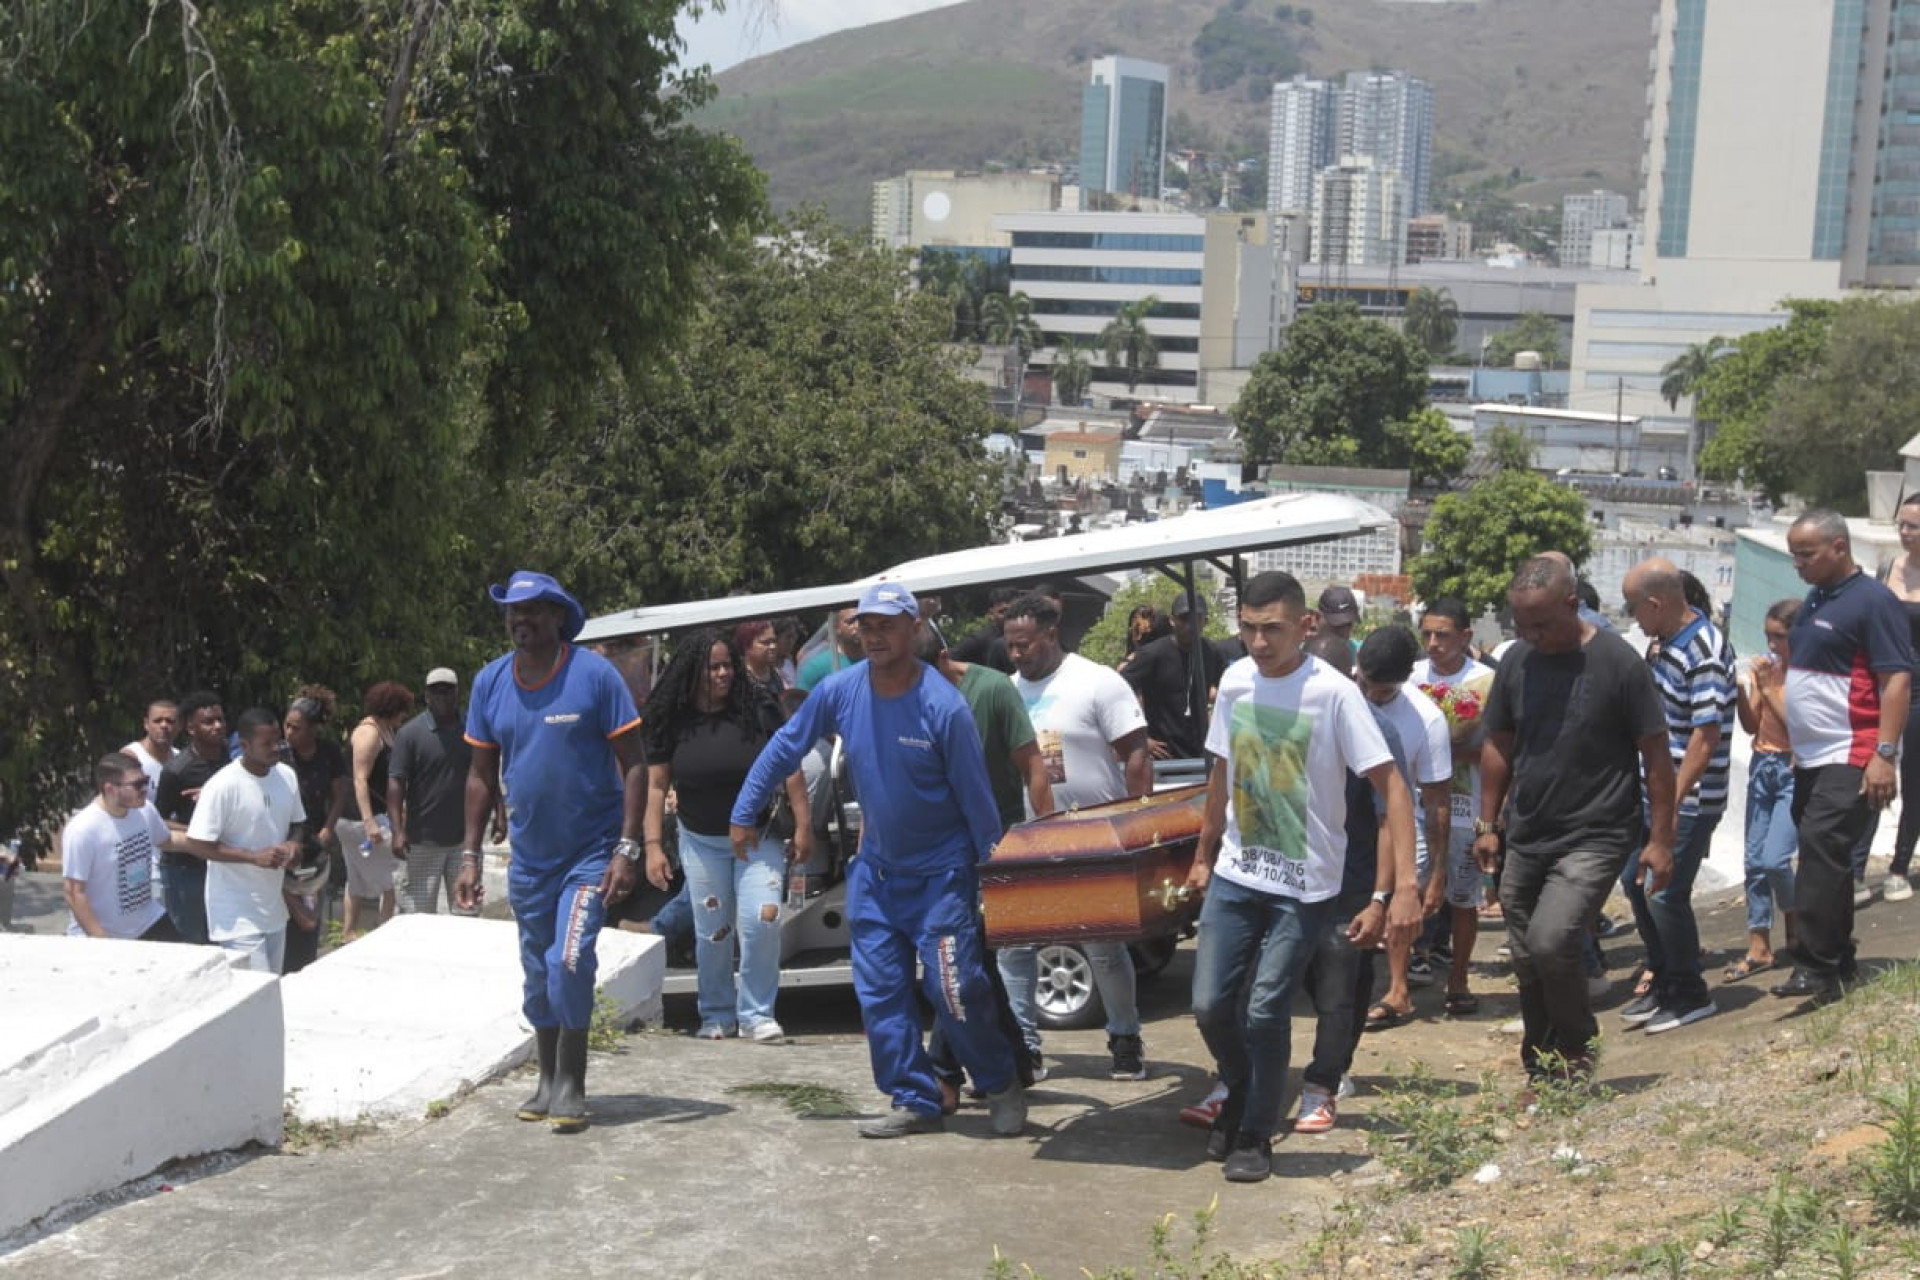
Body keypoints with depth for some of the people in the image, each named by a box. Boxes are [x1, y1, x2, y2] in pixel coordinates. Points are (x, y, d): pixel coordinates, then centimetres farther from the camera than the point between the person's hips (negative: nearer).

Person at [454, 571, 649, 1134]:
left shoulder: (595, 675, -13)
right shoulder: (490, 682, 1)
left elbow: (633, 765, -11)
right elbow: (482, 775, 8)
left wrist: (627, 849, -18)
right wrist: (470, 856, 4)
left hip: (591, 851, -5)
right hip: (529, 856, 5)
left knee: (569, 961, -15)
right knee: (538, 973, 13)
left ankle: (572, 1085, -1)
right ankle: (548, 1081, 29)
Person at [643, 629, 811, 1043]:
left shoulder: (758, 711, -7)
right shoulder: (673, 722, -4)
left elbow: (789, 770, -4)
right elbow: (656, 786, -2)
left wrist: (803, 826, -7)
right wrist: (653, 845, -7)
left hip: (760, 836, -1)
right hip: (701, 842, 1)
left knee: (762, 922, -12)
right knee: (712, 933, 8)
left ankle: (756, 1014, 1)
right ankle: (717, 1014, 24)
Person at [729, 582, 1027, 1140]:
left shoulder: (943, 706, -19)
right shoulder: (840, 690, -6)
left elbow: (975, 795, -13)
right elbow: (784, 749, 7)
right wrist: (744, 814, 10)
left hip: (940, 872, -5)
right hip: (876, 869, 5)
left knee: (955, 989, -9)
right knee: (880, 993, 3)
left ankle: (1001, 1086, 14)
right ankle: (916, 1102, 14)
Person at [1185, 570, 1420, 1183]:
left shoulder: (1334, 693, -17)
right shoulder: (1234, 682, -1)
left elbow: (1392, 787, -17)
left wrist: (1405, 884, -25)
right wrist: (1203, 856, 18)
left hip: (1304, 886, -5)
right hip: (1236, 874, 5)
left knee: (1264, 1012, -4)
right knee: (1211, 1005, 4)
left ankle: (1255, 1135, 17)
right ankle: (1239, 1098, 33)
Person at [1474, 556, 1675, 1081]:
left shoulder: (1618, 662, -10)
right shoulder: (1516, 661, 4)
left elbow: (1656, 754, -6)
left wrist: (1660, 839, -7)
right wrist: (1488, 825, 11)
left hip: (1596, 836, -5)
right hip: (1526, 837, 5)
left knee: (1551, 940, -21)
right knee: (1527, 960, 9)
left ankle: (1577, 1051, 2)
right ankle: (1542, 1074, 26)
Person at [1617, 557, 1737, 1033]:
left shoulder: (1706, 654, -22)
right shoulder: (1667, 641, 7)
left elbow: (1706, 736, -24)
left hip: (1691, 798, -10)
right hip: (1657, 788, 10)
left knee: (1665, 893, -5)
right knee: (1635, 881, 15)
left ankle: (1690, 996, 12)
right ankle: (1663, 980, 29)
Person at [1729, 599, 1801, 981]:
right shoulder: (1766, 669, 7)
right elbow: (1752, 725, 9)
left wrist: (1769, 688, -17)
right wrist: (1742, 690, -6)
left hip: (1794, 769, -6)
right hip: (1762, 766, 6)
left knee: (1775, 859, -12)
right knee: (1755, 860, 4)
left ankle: (1796, 929, 15)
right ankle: (1759, 948, 10)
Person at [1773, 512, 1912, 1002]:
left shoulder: (1872, 601, -11)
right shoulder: (1814, 600, 15)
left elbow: (1897, 680, -16)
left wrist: (1885, 754, -22)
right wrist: (1794, 745, 20)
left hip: (1850, 759, -9)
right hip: (1811, 759, 9)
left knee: (1822, 852, -16)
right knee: (1820, 856, 13)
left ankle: (1818, 967, -16)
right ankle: (1839, 960, 22)